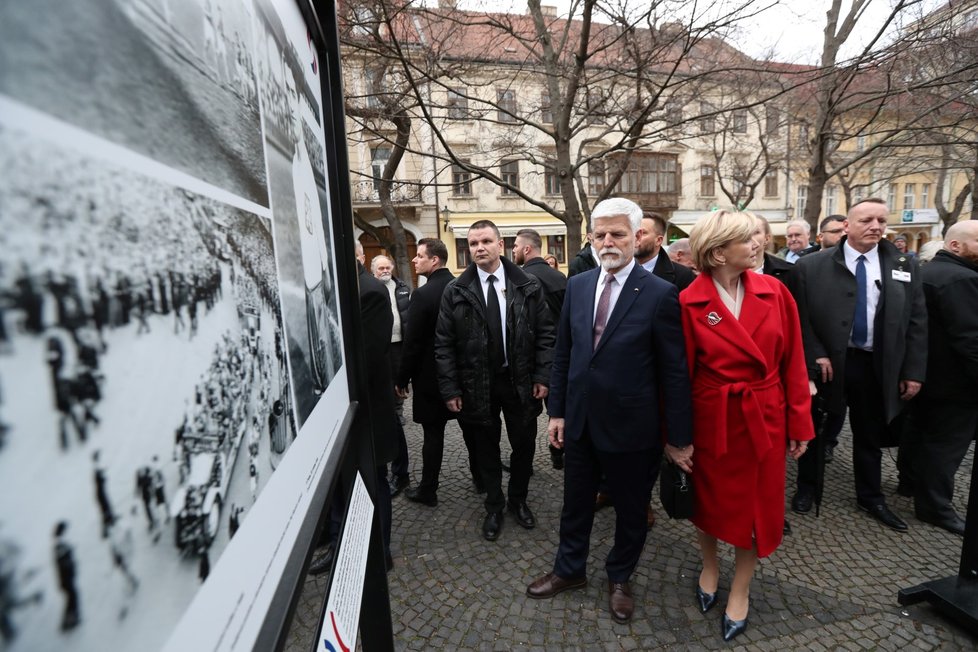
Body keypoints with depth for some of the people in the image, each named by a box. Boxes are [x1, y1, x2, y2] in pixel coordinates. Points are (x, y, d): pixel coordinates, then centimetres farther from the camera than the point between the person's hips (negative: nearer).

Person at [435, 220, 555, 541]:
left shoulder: (528, 285, -3)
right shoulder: (456, 291, -5)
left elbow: (545, 333, -1)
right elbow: (443, 344, -4)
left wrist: (542, 376, -6)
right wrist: (450, 388, -8)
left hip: (520, 382, 1)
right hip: (477, 385, 0)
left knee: (524, 445, 15)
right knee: (486, 449, 15)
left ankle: (518, 499, 41)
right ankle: (494, 506, 38)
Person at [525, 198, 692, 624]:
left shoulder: (660, 294, -13)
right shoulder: (577, 286, 0)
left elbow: (674, 371, -10)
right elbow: (563, 353, 5)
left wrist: (678, 437, -7)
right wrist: (557, 410, 5)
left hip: (630, 426, -3)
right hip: (579, 421, 4)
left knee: (630, 509, 19)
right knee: (575, 503, 21)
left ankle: (619, 579, 45)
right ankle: (570, 569, 46)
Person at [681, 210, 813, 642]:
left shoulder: (775, 292, -5)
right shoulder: (688, 304, -14)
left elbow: (792, 361, -1)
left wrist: (799, 423, 0)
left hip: (765, 419, 3)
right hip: (711, 420, -2)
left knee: (757, 504, 16)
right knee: (707, 499, 18)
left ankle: (740, 589, 40)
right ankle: (709, 567, 48)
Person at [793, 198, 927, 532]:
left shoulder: (905, 266, 4)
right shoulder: (812, 265, -7)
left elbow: (916, 322, 5)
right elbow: (801, 317, -6)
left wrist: (913, 371, 1)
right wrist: (816, 355, -14)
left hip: (877, 366, 3)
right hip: (827, 362, -3)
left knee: (870, 436, 17)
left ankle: (870, 498, 36)